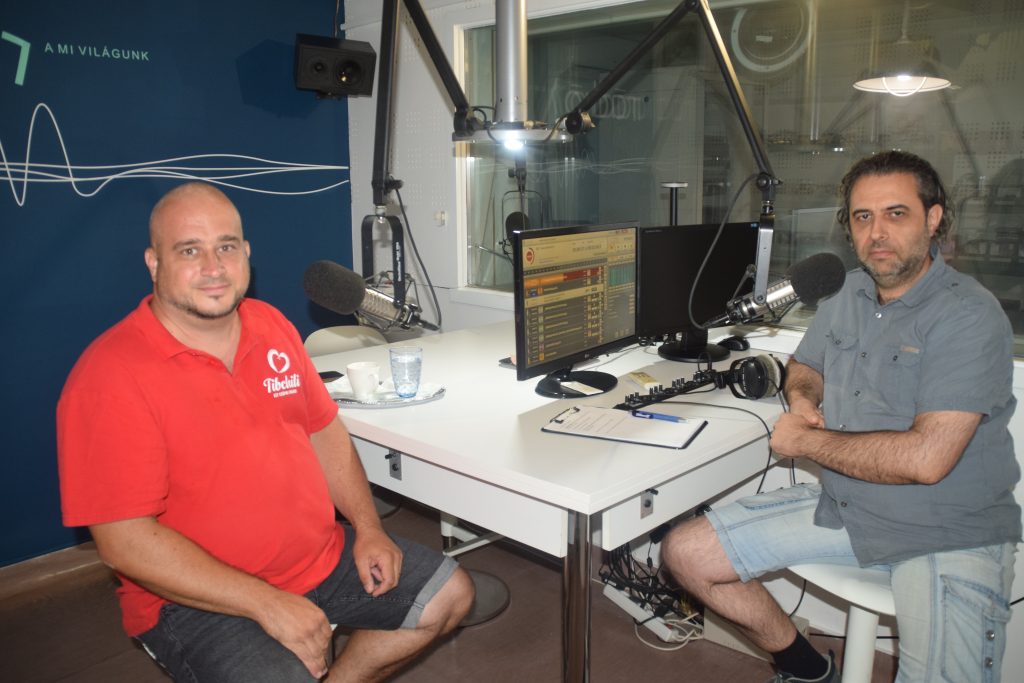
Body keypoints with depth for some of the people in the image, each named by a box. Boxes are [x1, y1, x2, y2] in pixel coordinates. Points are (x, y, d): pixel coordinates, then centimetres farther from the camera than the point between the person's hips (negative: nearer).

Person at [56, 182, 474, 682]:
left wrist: (367, 528, 0)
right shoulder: (110, 376, -18)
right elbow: (124, 540, -21)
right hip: (198, 599, -6)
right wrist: (266, 603, -23)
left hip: (322, 555, 7)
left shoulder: (272, 326, 2)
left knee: (450, 594, 9)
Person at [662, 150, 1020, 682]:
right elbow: (804, 365, 23)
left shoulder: (969, 315, -17)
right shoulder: (849, 294, 5)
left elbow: (924, 459, -26)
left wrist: (804, 441, -14)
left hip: (948, 534, -6)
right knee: (686, 552, 0)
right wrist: (801, 397, -2)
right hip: (843, 505, 7)